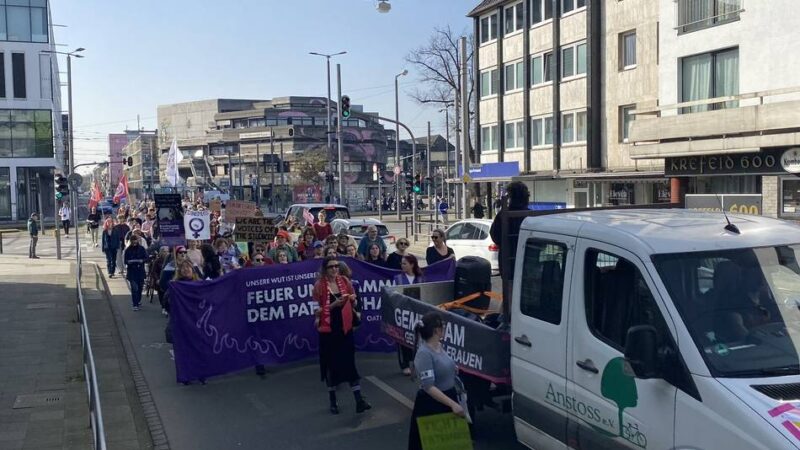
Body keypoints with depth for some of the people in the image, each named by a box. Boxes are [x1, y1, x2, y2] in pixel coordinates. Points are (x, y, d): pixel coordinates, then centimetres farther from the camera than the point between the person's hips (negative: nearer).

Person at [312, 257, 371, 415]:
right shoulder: (319, 285, -8)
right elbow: (317, 310, -9)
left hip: (345, 328, 3)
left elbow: (353, 298, 17)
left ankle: (359, 400, 3)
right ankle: (333, 402, 21)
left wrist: (351, 298, -6)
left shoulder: (344, 281, 2)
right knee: (331, 364, 7)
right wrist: (333, 304, -20)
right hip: (328, 330, -3)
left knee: (350, 363, 2)